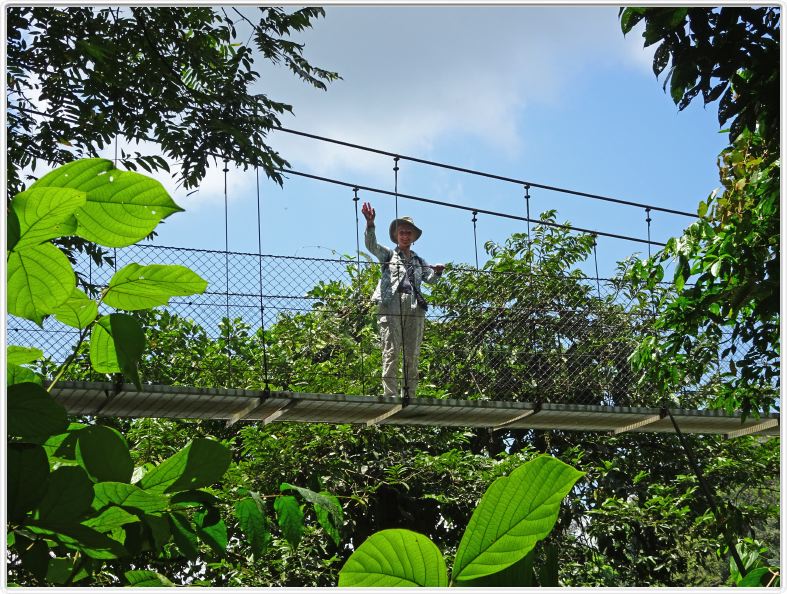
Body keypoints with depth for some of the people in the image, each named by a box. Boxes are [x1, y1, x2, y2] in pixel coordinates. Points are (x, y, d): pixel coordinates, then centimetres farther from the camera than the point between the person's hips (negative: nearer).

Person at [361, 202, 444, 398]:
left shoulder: (418, 261, 25)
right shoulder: (388, 255, 17)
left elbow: (430, 278, 11)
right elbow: (371, 245, 0)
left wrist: (437, 272, -12)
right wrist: (370, 224, -16)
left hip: (414, 306, 4)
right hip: (391, 304, -4)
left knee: (413, 354, -1)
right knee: (391, 352, -12)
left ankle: (410, 396, 0)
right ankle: (390, 395, -16)